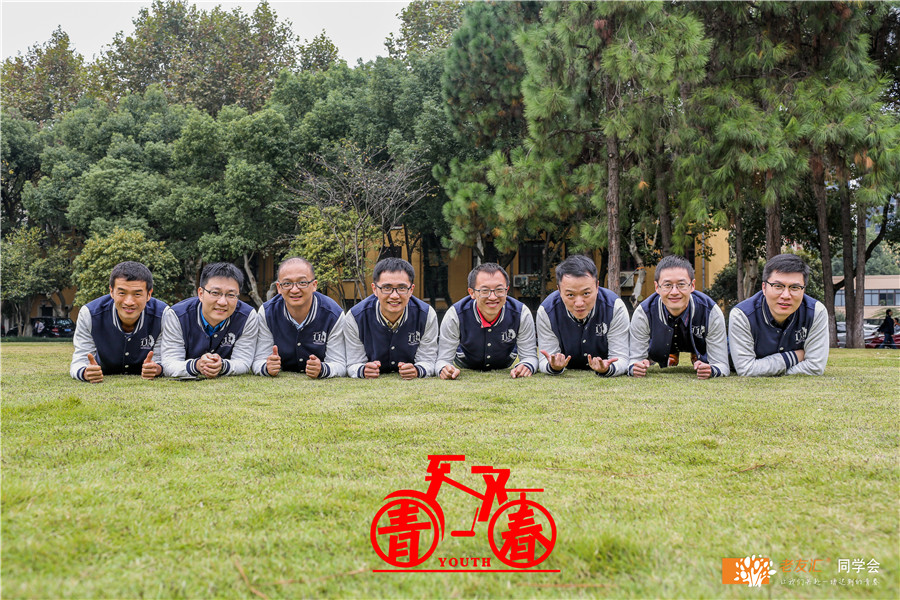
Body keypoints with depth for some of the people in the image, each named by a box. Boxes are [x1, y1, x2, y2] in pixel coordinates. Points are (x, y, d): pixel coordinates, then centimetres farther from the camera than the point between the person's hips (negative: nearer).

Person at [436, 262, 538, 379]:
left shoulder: (522, 314, -24)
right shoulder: (454, 316, -29)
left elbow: (529, 356, -18)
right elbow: (444, 359, -24)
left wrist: (526, 367, -45)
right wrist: (445, 369, -51)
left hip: (507, 368, 3)